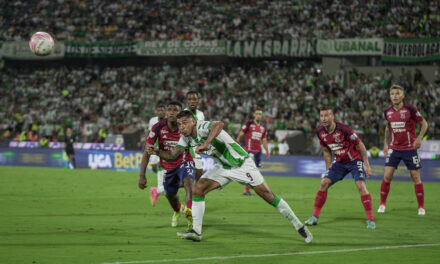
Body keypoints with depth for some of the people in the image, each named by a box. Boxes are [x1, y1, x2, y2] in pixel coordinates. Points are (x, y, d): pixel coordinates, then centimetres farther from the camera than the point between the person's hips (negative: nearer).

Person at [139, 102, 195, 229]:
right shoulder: (158, 128, -17)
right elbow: (147, 152, -12)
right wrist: (142, 175, -15)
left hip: (184, 162, -3)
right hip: (167, 167, 3)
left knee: (188, 182, -33)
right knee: (170, 195, 19)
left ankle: (189, 213, -45)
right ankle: (177, 211, 54)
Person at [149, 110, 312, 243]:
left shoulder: (202, 127, -26)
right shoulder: (186, 138, 0)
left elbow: (219, 125, -48)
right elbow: (172, 155, 3)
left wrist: (205, 144, -57)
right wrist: (157, 152, -15)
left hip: (241, 163, -7)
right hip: (222, 168, 7)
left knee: (267, 194, -9)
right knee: (197, 189, -9)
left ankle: (299, 226, -1)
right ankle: (196, 232, -1)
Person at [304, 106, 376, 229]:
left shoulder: (343, 129, -26)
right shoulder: (320, 132, -8)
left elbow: (360, 145, -18)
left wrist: (366, 164, -19)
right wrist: (328, 168, 8)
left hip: (355, 160, -5)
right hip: (340, 162, 5)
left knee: (361, 186, -21)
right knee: (324, 183, -6)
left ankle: (370, 220, -14)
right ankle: (315, 217, 4)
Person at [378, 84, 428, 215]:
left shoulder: (410, 109, -11)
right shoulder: (387, 112, 1)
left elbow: (424, 123, -2)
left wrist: (419, 138, -13)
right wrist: (385, 143, 14)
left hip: (410, 148, -3)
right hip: (394, 148, 3)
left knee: (416, 177, -1)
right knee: (387, 176, -7)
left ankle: (421, 206, 10)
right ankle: (382, 204, 7)